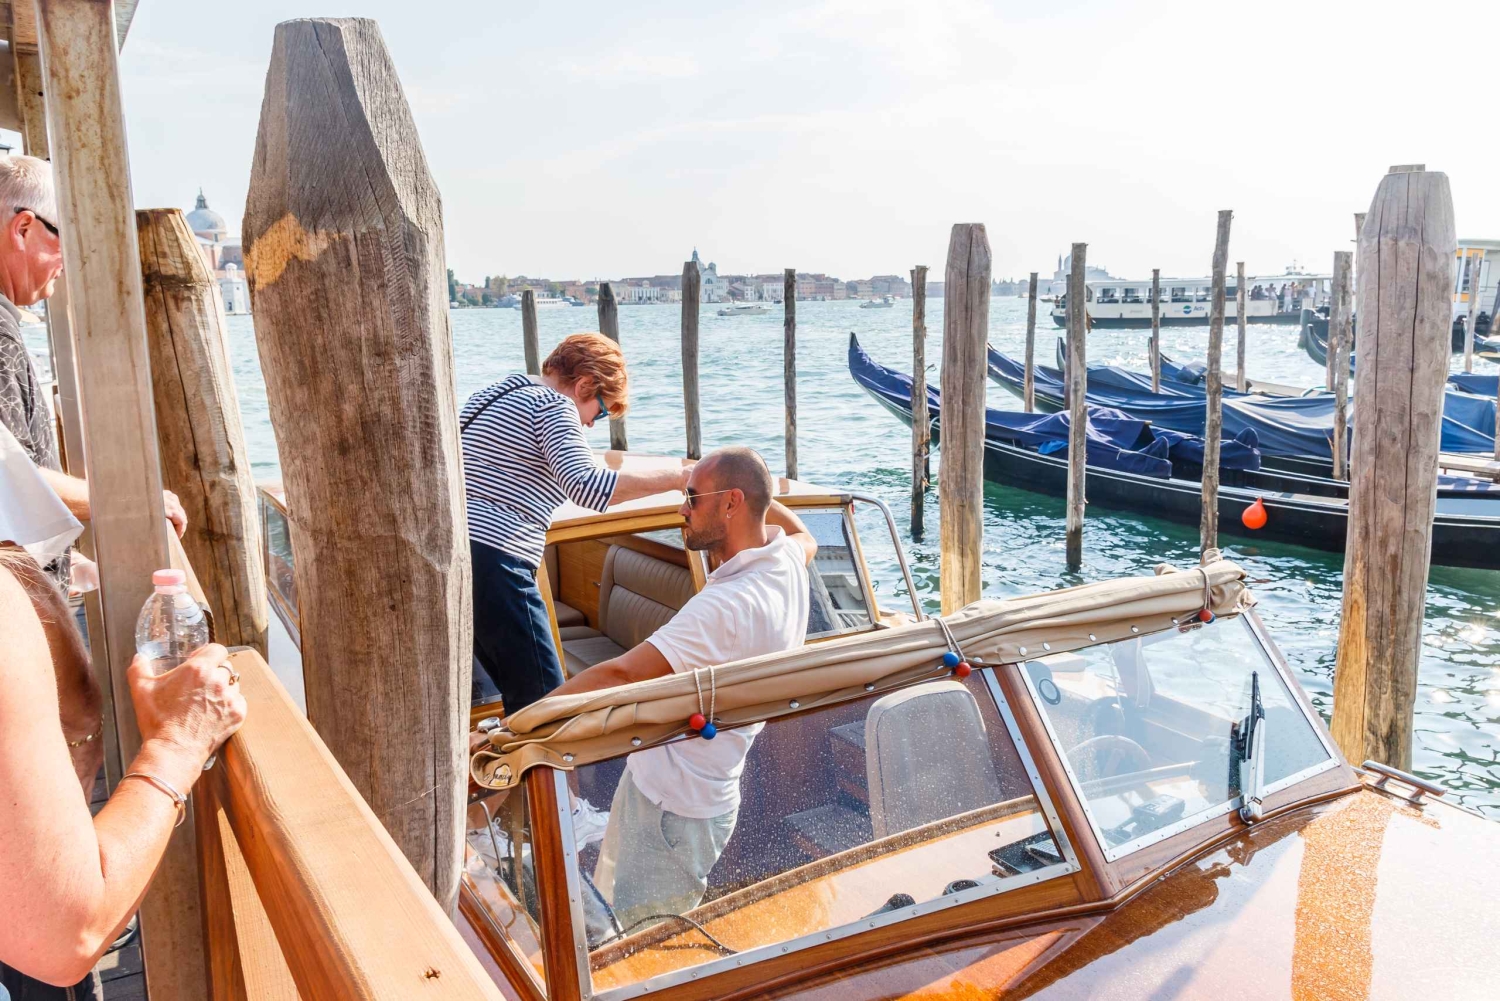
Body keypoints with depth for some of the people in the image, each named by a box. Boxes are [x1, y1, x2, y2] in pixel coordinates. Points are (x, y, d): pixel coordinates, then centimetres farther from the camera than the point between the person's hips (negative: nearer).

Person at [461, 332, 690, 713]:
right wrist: (680, 476, -15)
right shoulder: (553, 406, -4)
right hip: (492, 561, -10)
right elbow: (587, 486, -19)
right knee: (543, 702, -7)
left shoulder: (488, 396, 24)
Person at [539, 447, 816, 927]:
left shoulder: (729, 604, -28)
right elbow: (804, 536, 29)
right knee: (606, 918, 21)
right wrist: (748, 482, 26)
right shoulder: (788, 562, 0)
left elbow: (620, 676, -33)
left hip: (673, 808, -10)